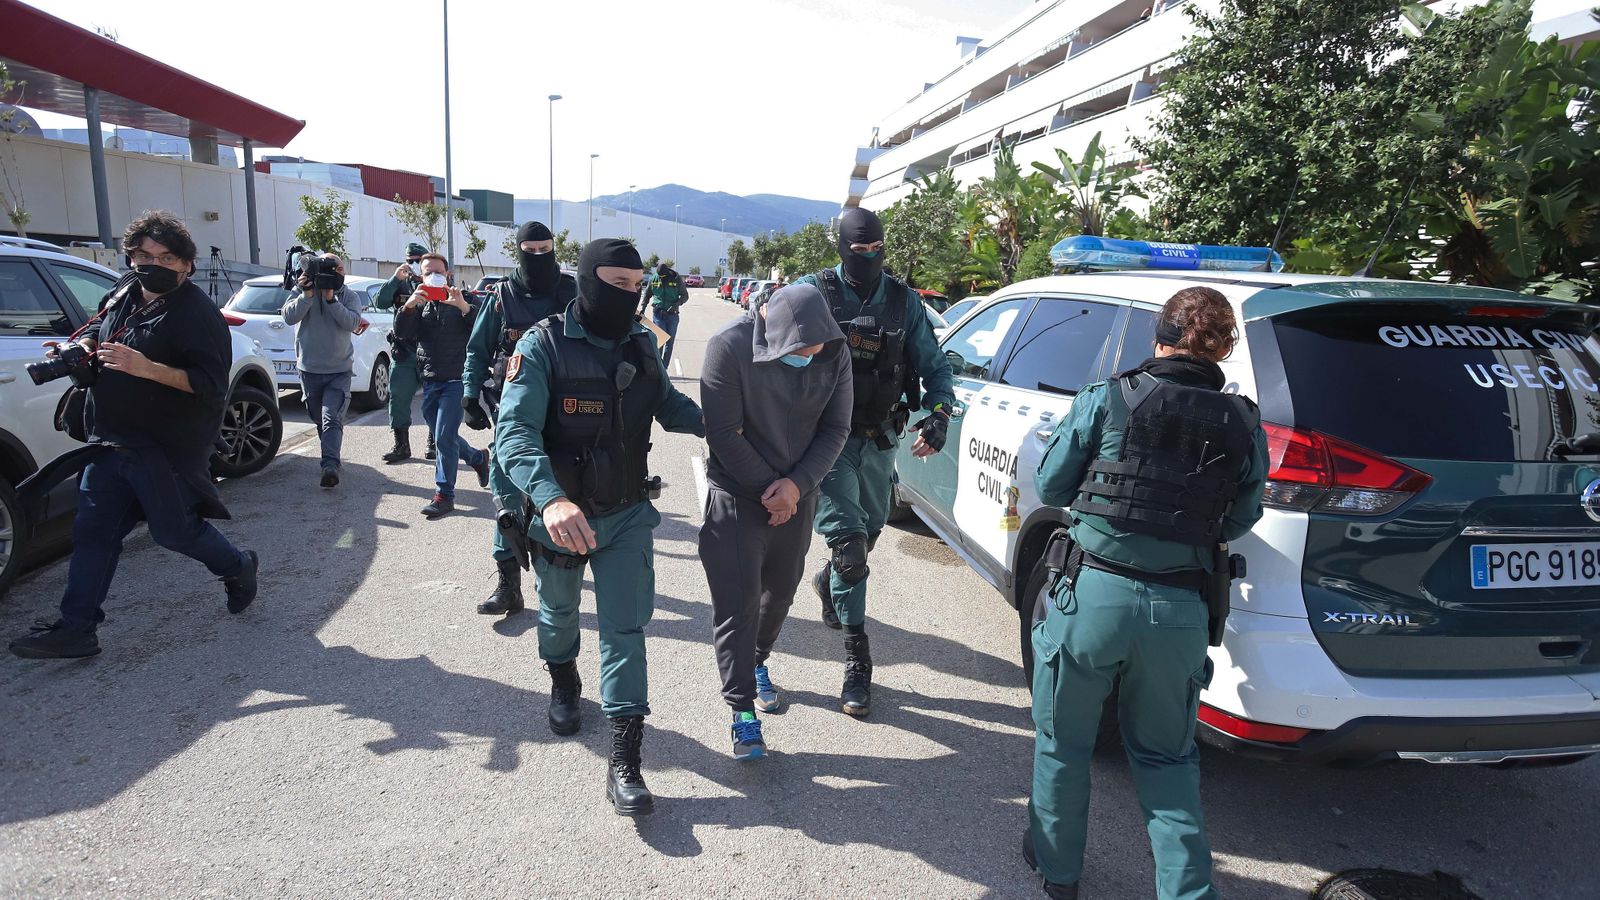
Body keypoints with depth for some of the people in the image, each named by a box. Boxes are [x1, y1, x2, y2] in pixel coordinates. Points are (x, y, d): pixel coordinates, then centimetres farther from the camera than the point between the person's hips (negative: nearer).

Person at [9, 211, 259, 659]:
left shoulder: (197, 313, -14)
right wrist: (82, 347, 7)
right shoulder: (123, 294, 10)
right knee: (94, 532, 8)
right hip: (111, 442, 8)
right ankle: (76, 629, 15)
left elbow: (211, 383, -22)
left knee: (175, 529, 1)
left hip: (168, 449, -8)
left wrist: (147, 368, -30)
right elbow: (96, 329, 30)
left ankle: (238, 567, 29)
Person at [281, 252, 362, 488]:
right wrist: (308, 294, -21)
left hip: (339, 370, -2)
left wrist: (330, 298, -22)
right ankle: (331, 457, 32)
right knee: (318, 418, 14)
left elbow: (352, 322, -15)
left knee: (331, 418, -15)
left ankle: (330, 465, -24)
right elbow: (289, 317, -11)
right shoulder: (303, 291, 3)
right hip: (310, 369, 3)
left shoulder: (349, 296, 1)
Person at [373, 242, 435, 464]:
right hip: (404, 353, 2)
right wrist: (395, 279, -13)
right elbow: (379, 302, -4)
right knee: (398, 400, 2)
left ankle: (433, 444, 17)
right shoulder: (401, 285, 9)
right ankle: (401, 446, 10)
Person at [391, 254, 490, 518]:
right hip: (430, 382, 5)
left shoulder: (462, 300, 3)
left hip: (457, 380, -5)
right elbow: (401, 332, -2)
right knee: (443, 438, 14)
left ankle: (444, 494, -4)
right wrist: (408, 306, -19)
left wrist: (464, 307, -26)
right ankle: (478, 458, 40)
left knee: (444, 437, -12)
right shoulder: (420, 304, 13)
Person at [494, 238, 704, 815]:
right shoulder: (543, 347, -18)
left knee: (625, 631, -1)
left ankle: (624, 763, 6)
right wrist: (551, 499, -46)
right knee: (559, 614, 22)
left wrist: (712, 422, -3)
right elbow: (516, 432, -30)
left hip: (628, 514, 2)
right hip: (561, 515, -2)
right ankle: (564, 683, 55)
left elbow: (666, 404, 15)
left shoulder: (641, 343, -3)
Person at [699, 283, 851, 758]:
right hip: (738, 495, -4)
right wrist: (769, 490, -15)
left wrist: (796, 485, -15)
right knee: (737, 604, -5)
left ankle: (756, 664, 43)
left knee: (780, 592, 17)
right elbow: (724, 434, -19)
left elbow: (836, 429, -3)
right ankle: (743, 712, 5)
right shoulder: (730, 347, -21)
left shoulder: (834, 353, -9)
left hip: (797, 496, 4)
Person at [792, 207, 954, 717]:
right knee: (849, 540, -11)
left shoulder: (903, 301, 3)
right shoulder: (813, 291, -6)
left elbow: (933, 365, 8)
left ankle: (828, 583, 55)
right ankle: (857, 660, 2)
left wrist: (937, 414, -7)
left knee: (869, 533, 21)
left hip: (879, 440, 5)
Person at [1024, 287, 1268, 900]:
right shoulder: (1244, 427, -1)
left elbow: (1051, 488, -1)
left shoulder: (1106, 401, -9)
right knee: (1166, 757, 23)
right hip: (1177, 611, 2)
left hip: (1093, 594, -2)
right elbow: (1236, 524, 7)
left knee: (1062, 741, 19)